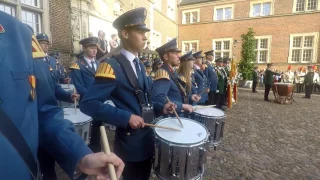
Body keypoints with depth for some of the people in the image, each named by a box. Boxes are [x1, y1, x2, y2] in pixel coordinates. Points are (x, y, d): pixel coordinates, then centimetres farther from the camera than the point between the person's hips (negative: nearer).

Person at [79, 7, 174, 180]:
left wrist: (161, 107, 1)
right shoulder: (112, 66, -19)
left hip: (146, 139, 8)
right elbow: (88, 103, -25)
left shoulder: (139, 65, 9)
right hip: (130, 143, -8)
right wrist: (126, 117, -30)